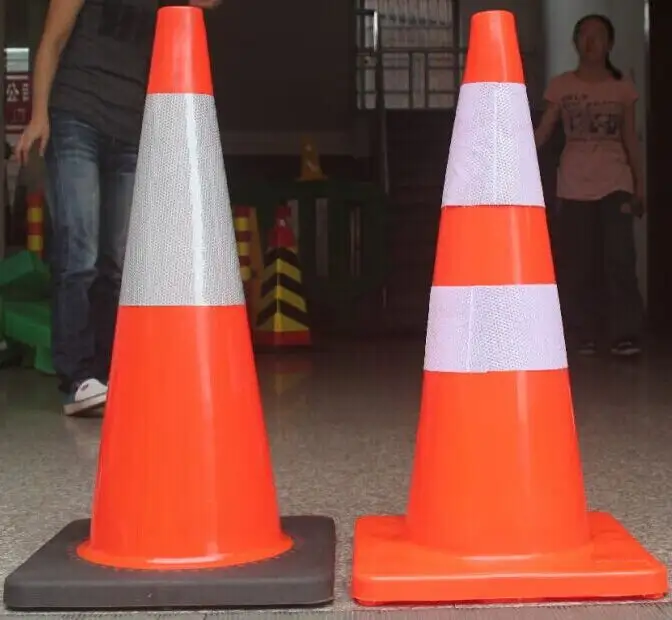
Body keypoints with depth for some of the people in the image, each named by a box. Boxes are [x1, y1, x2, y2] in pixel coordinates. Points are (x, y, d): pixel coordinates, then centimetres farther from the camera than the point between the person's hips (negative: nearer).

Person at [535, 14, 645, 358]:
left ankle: (625, 334, -10)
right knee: (580, 264, 3)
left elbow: (630, 140, 8)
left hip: (615, 183, 0)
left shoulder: (622, 87, 6)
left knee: (619, 259, -12)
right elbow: (542, 133, 0)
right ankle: (587, 335, 11)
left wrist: (639, 187, 6)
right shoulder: (561, 86, 4)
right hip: (574, 186, 1)